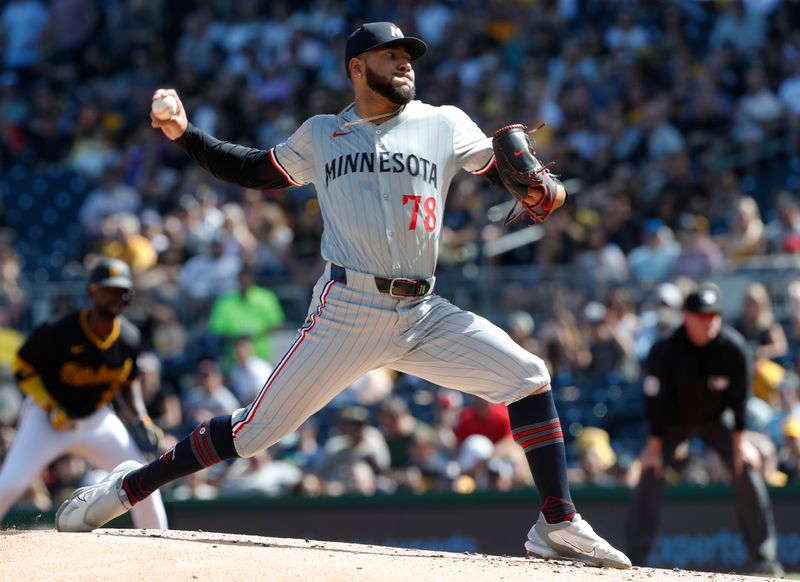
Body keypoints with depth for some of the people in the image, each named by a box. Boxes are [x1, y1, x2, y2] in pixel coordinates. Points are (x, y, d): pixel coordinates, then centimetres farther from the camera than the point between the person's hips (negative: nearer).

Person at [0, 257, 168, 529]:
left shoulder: (129, 338, -6)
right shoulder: (59, 332, -22)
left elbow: (128, 382, 12)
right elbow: (22, 368, -11)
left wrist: (140, 418, -3)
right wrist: (51, 408, -20)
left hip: (97, 420, 4)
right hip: (46, 417, -4)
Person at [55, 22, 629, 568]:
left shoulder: (444, 125, 10)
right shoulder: (320, 135, 12)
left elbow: (506, 169, 6)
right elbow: (256, 170, 23)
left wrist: (545, 190, -16)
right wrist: (185, 134, 12)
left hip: (425, 315, 2)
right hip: (348, 313, -2)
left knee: (528, 378, -12)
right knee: (260, 426, -4)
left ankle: (559, 524, -5)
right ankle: (125, 490, 8)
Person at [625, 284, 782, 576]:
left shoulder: (734, 347, -23)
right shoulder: (665, 350, -26)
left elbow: (739, 398, -14)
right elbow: (656, 399, -19)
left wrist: (739, 443, -13)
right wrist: (654, 445, -18)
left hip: (716, 418, 1)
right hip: (674, 421, -1)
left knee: (745, 470, -11)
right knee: (651, 472, -16)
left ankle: (763, 557, -5)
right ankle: (636, 557, -11)